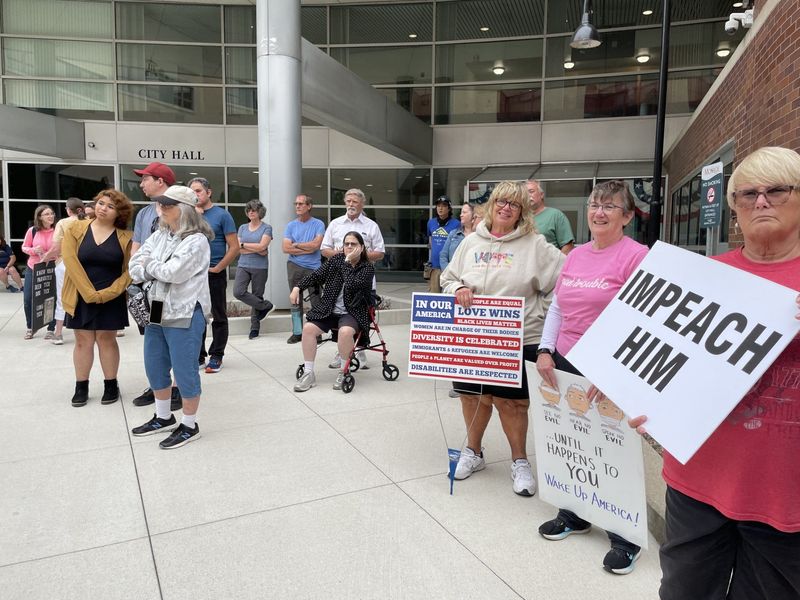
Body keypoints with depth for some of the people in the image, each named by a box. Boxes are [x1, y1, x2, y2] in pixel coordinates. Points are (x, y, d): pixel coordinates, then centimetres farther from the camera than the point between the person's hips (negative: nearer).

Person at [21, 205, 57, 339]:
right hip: (32, 269, 2)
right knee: (28, 299, 4)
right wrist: (33, 250, -17)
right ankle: (30, 328, 24)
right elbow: (24, 247, 4)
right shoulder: (32, 231, -6)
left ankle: (51, 329, 15)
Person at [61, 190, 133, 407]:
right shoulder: (75, 229, -1)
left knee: (107, 340, 7)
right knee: (83, 341, 7)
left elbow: (129, 271, -6)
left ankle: (111, 385, 18)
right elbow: (70, 260, -10)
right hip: (80, 297, 1)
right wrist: (88, 292, -17)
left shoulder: (126, 237, -3)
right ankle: (81, 387, 19)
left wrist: (107, 293, -16)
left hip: (111, 299, -1)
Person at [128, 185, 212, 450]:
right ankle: (163, 417, 37)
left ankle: (189, 426, 17)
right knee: (154, 367, 18)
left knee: (184, 371, 1)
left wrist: (149, 264, -4)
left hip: (184, 314, -8)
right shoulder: (159, 235, 10)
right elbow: (134, 266, 6)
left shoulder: (196, 240, -13)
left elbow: (172, 272, -22)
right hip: (156, 310, 8)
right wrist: (156, 271, -14)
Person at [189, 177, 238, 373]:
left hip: (214, 274, -5)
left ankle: (216, 356, 13)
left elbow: (234, 247, -8)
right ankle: (198, 356, 21)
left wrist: (217, 268, -11)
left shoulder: (222, 215, -4)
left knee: (218, 317, 4)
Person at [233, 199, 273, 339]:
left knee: (257, 295, 1)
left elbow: (262, 246, -12)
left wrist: (244, 245, -5)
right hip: (243, 265, 3)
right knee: (238, 292, -16)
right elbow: (238, 249, 2)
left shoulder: (266, 228, 2)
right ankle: (265, 306, 4)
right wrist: (257, 249, -8)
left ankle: (255, 327, 13)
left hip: (260, 267, -3)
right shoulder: (242, 228, 12)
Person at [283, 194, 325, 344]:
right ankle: (297, 332, 13)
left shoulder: (318, 224, 0)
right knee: (295, 300, 6)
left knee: (315, 301, -1)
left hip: (313, 267, -3)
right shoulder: (291, 225, 9)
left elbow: (316, 245, -13)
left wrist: (296, 244, -3)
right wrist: (307, 249, -7)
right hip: (294, 266, 3)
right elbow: (286, 248, -1)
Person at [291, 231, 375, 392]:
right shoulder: (337, 259, 9)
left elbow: (351, 286, -20)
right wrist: (298, 287, -1)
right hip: (329, 310, 4)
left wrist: (348, 262, -15)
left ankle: (343, 373, -13)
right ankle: (308, 373, -10)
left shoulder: (367, 268, -4)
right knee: (308, 328, -20)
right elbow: (317, 275, 10)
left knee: (345, 331, -36)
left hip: (352, 312, -4)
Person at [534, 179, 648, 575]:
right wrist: (545, 351, 4)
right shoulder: (576, 255, 11)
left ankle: (625, 538, 23)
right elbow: (557, 307, 14)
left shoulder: (636, 256, -10)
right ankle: (574, 515, 36)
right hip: (565, 365, 6)